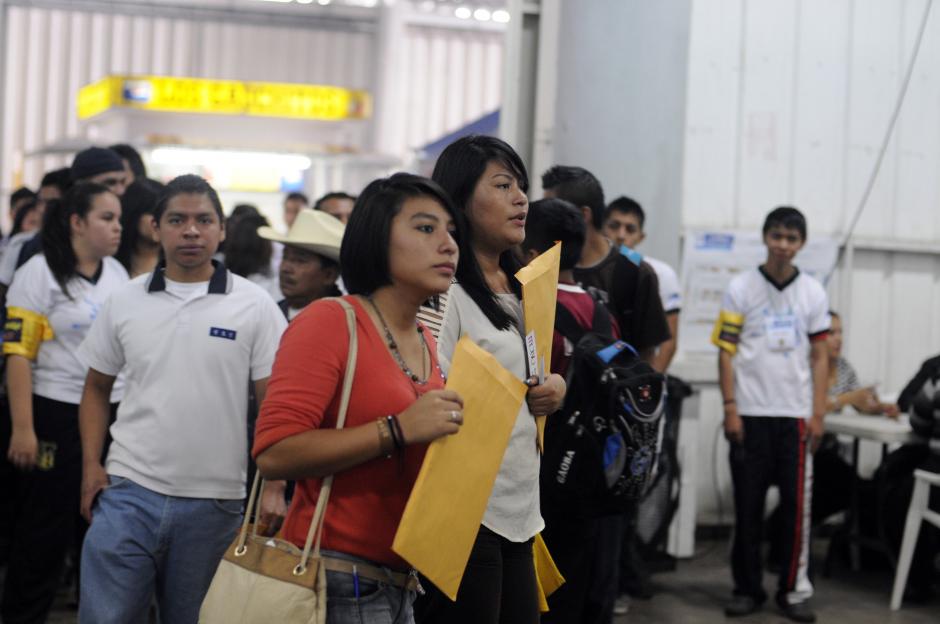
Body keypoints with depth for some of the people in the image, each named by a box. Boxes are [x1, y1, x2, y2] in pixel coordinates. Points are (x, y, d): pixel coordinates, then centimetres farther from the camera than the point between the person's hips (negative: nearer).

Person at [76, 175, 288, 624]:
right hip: (128, 490, 1)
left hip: (214, 502, -1)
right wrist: (91, 465, 2)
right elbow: (96, 388, 14)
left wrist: (273, 489, -12)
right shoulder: (124, 302, 5)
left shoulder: (255, 305, -2)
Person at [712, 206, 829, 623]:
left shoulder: (813, 293, 7)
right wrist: (730, 409, -6)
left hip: (797, 415, 1)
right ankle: (747, 589, 14)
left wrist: (818, 413, 1)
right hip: (750, 414, -1)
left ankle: (794, 590, 11)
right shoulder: (741, 288, 1)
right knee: (748, 506, 4)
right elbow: (726, 352, 0)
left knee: (796, 506, 2)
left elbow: (819, 356, 8)